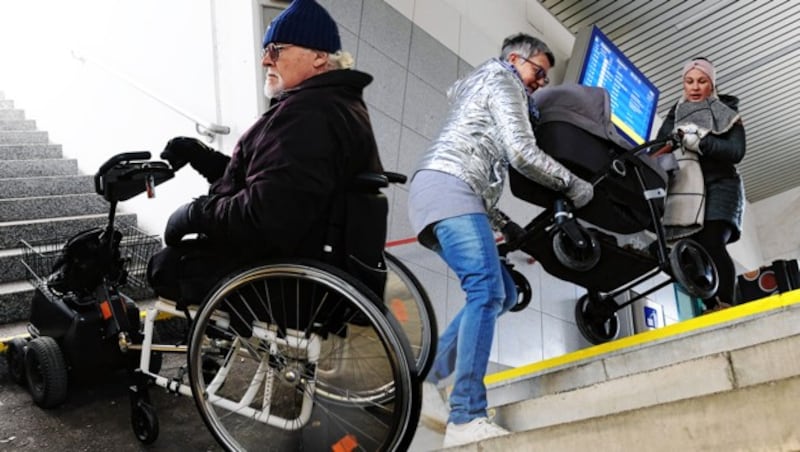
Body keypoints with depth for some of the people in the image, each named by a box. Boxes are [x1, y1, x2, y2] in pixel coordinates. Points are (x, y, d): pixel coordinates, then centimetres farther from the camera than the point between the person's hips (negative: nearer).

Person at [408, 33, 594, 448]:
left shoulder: (479, 88, 38)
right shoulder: (502, 81, 9)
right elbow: (522, 152, -5)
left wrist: (506, 225, 26)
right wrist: (572, 184, 7)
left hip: (447, 194, 10)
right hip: (447, 186, -10)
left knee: (502, 293, 5)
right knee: (486, 290, -21)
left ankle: (428, 379, -2)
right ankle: (467, 418, -28)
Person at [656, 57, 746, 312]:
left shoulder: (727, 114, 11)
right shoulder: (675, 114, 20)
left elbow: (736, 152, -5)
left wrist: (699, 143, -19)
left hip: (719, 187, -3)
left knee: (711, 243, -23)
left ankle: (725, 307, -24)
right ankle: (710, 309, -15)